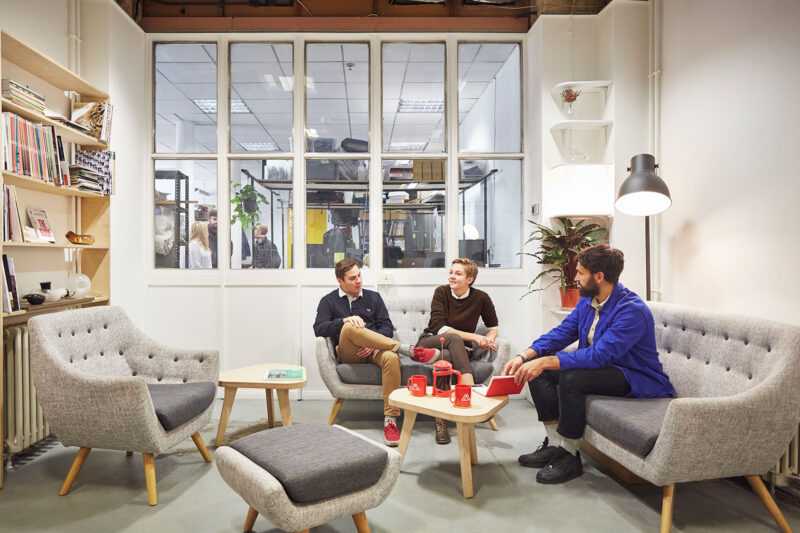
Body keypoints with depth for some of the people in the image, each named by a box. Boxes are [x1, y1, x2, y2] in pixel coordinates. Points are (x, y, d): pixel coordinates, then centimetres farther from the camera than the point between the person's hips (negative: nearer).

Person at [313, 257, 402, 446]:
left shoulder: (373, 297, 18)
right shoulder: (329, 301, 13)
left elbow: (387, 327, 9)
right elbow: (319, 329, -2)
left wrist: (373, 345, -12)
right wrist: (344, 321, -19)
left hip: (374, 349, 2)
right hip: (347, 352, -1)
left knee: (391, 358, -34)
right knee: (350, 328, -35)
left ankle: (390, 420, -30)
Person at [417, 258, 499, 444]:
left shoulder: (481, 298, -4)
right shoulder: (441, 292, -8)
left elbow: (493, 326, 13)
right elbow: (439, 328, -19)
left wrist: (489, 339, -11)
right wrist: (474, 337, -26)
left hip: (459, 346, 1)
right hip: (430, 341, -1)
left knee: (448, 360, -37)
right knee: (455, 339, -36)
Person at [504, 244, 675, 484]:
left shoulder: (632, 310, -26)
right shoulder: (587, 301, 1)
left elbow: (598, 355, -33)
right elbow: (561, 333, 3)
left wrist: (546, 361, -36)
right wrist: (525, 357, -12)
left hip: (637, 379, -8)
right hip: (602, 367, 9)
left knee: (571, 378, -33)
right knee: (539, 371, -6)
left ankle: (569, 456, -14)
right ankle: (555, 444, -2)